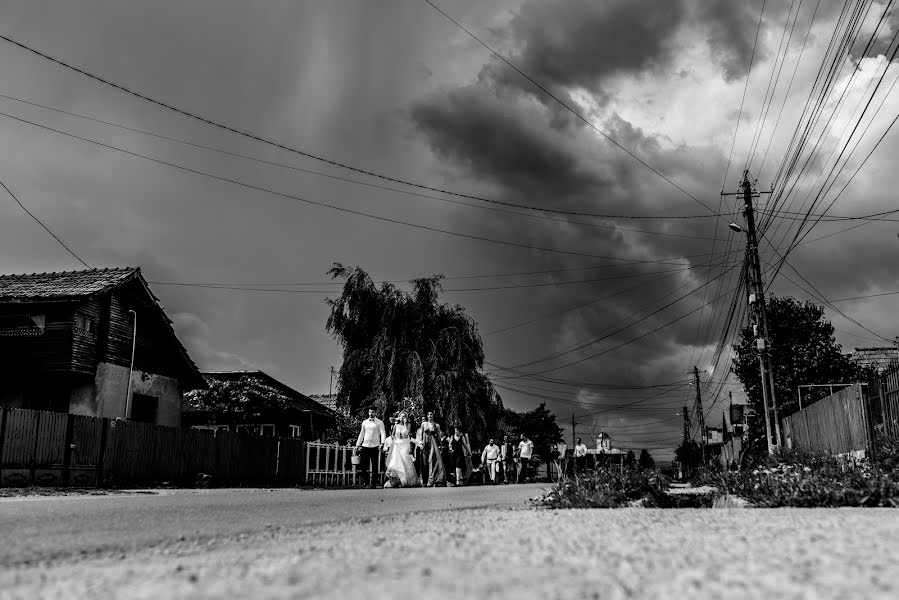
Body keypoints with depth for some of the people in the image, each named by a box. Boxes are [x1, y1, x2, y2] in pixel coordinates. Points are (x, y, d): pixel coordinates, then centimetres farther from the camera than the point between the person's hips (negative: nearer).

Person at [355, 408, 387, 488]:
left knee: (375, 466, -1)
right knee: (364, 465, 1)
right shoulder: (364, 422, 15)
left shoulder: (379, 422, 2)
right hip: (365, 446, 3)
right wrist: (357, 445, 16)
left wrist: (382, 443, -20)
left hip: (375, 446, -3)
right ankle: (364, 481, 9)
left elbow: (383, 433, -5)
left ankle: (373, 483, 4)